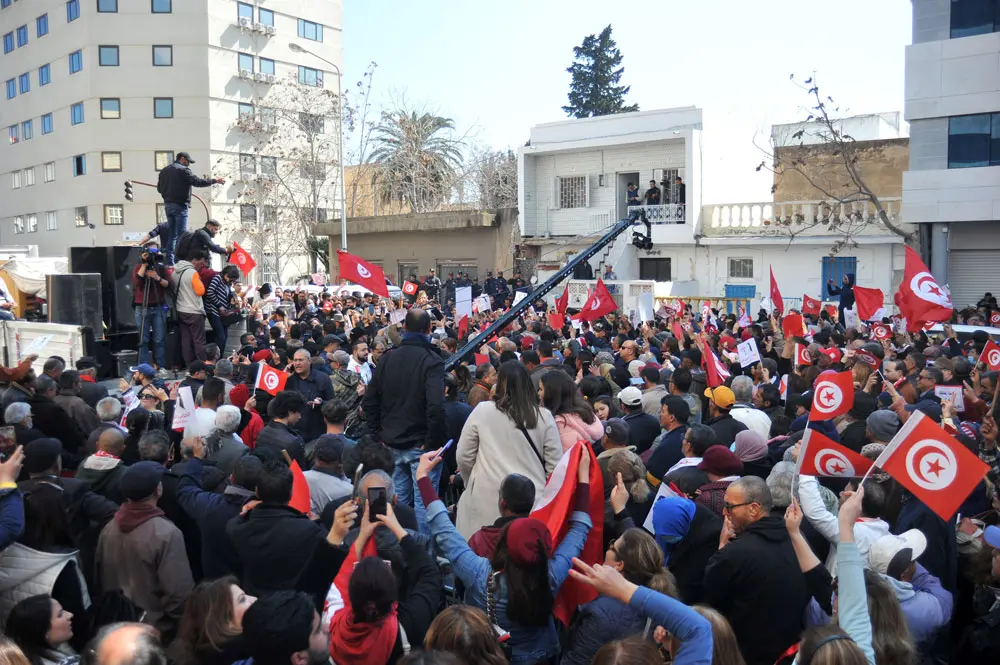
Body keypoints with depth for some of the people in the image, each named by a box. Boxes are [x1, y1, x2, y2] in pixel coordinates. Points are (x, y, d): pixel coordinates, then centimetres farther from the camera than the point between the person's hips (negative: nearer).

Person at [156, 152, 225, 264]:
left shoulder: (164, 171, 15)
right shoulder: (183, 170, -9)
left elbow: (159, 188, 19)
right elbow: (197, 181, -14)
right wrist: (214, 181, -6)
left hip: (168, 205, 8)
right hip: (180, 205, -8)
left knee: (172, 235, 12)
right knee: (181, 235, -6)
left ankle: (169, 262, 12)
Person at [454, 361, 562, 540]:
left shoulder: (482, 411, -1)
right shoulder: (543, 416, 1)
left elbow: (463, 457, 5)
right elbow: (555, 464, 3)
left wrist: (473, 483, 23)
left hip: (488, 499, -1)